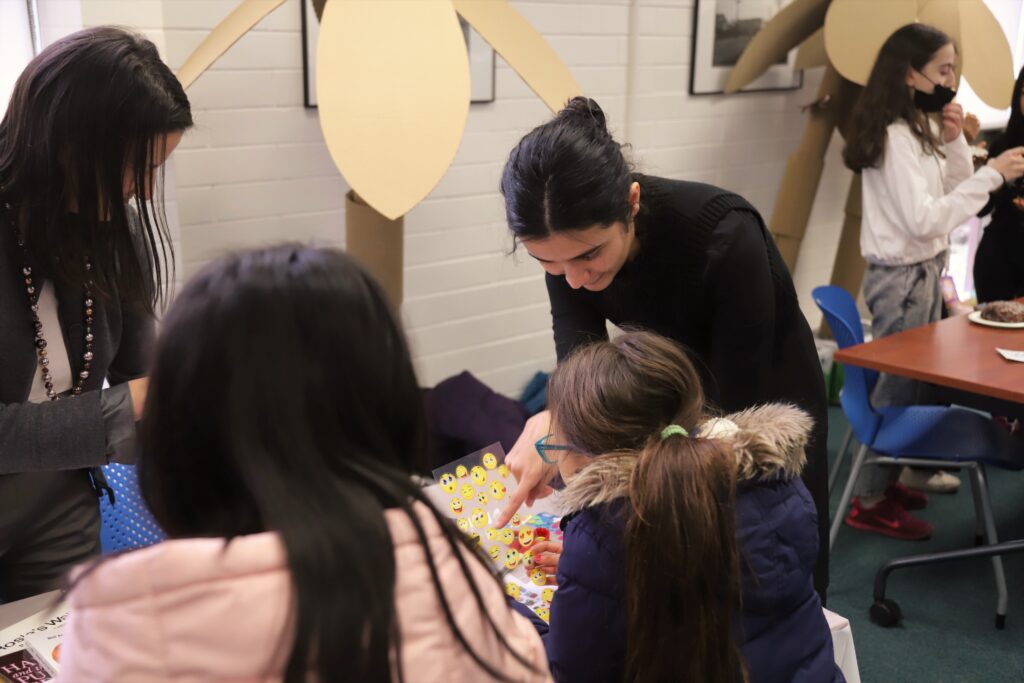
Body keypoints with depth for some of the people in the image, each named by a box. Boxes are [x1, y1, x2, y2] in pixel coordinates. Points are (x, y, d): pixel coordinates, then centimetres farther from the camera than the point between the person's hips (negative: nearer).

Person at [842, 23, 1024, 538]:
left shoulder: (921, 127, 9)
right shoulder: (893, 136, -20)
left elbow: (953, 190, 13)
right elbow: (923, 219, -25)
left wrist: (954, 142, -2)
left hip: (924, 270, 9)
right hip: (901, 276, -9)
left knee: (920, 379, 16)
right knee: (897, 385, -2)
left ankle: (903, 472, 29)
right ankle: (871, 501, 8)